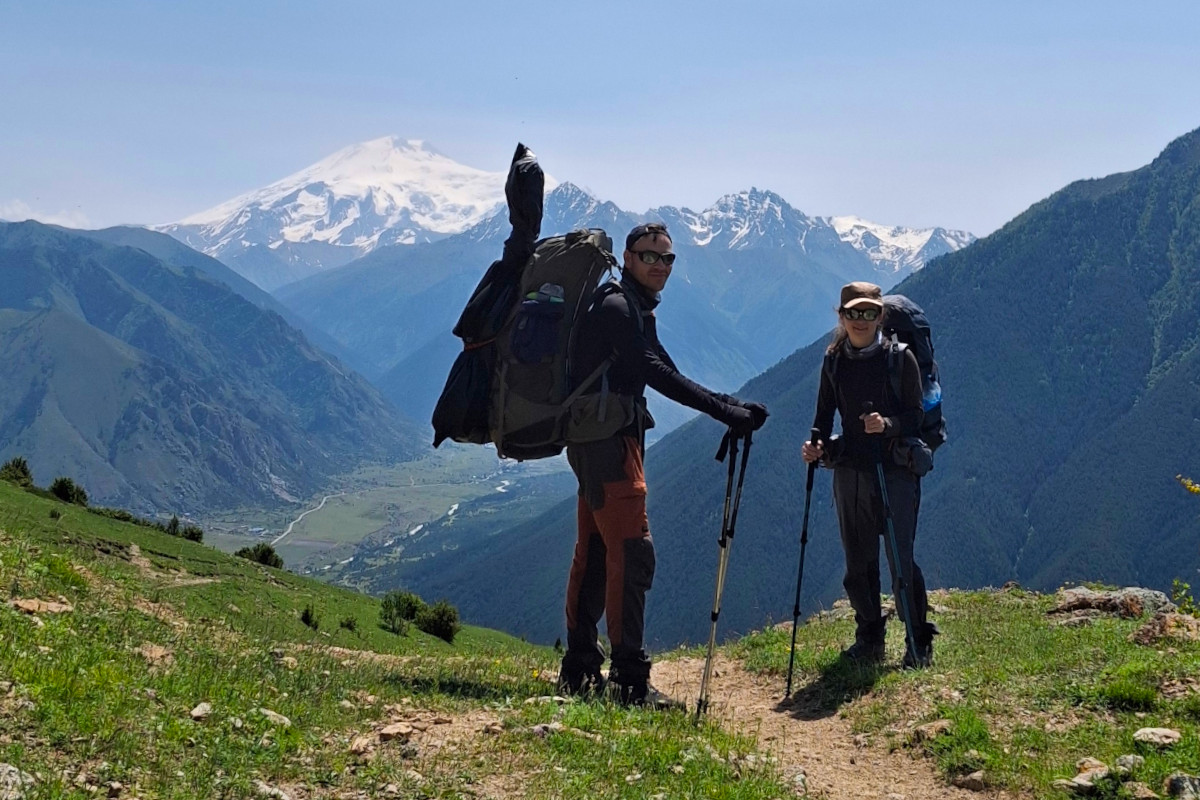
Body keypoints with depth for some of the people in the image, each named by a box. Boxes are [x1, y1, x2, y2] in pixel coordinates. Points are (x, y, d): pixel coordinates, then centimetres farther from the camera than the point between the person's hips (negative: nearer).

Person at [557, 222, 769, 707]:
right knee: (632, 552, -13)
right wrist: (725, 411, -28)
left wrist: (729, 406, 3)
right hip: (608, 442, -11)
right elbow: (656, 372, -23)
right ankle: (629, 680, -14)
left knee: (593, 554, 12)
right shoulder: (617, 308, -12)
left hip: (600, 443, 11)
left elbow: (660, 372, 15)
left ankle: (579, 672, 18)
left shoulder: (635, 310, 20)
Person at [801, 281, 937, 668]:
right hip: (849, 472, 4)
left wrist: (888, 424, -25)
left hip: (895, 469, -4)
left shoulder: (900, 358, -4)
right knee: (858, 562, 10)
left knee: (900, 560, -7)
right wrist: (816, 444, -8)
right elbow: (824, 413, 11)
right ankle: (869, 639, 24)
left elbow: (916, 415, -6)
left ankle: (919, 644, 6)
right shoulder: (834, 360, 8)